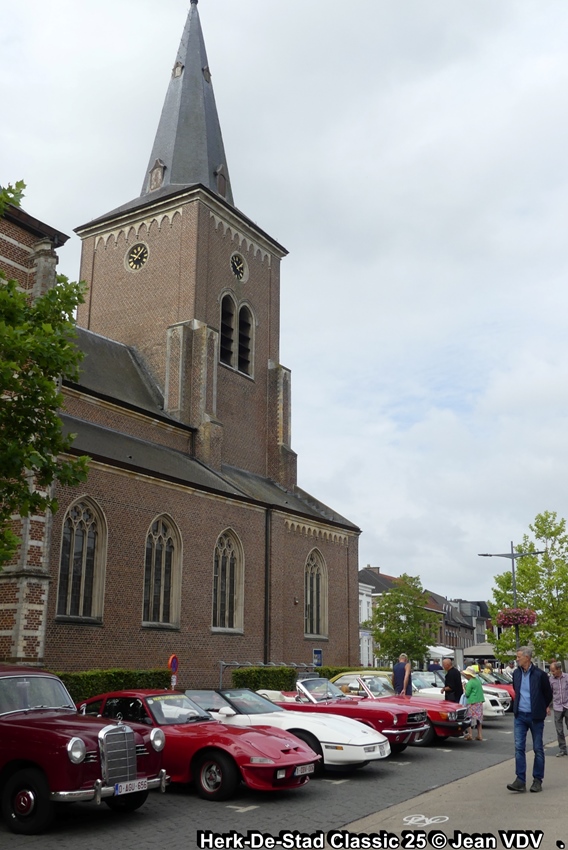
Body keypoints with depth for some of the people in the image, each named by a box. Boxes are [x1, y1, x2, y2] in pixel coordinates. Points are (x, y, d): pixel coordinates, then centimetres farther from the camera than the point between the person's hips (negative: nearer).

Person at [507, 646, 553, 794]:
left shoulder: (540, 675, -11)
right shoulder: (516, 674, 4)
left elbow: (548, 694, 2)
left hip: (535, 717, -4)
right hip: (520, 716, 4)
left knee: (538, 749, 6)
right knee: (519, 747, -3)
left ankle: (537, 780, 15)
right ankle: (520, 780, -3)